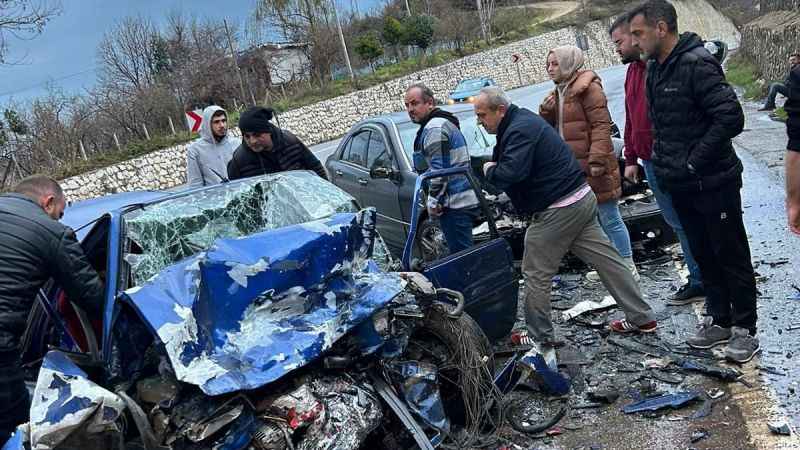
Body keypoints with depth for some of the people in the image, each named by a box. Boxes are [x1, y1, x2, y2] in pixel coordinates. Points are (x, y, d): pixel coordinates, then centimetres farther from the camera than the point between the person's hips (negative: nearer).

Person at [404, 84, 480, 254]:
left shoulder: (435, 127, -12)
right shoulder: (445, 122, 22)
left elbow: (439, 169, -18)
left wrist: (433, 200, -12)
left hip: (454, 204, -11)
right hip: (465, 200, 11)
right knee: (464, 253, 14)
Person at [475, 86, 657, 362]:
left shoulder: (519, 131, -18)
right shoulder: (522, 120, 15)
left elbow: (510, 174, -31)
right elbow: (501, 158, 21)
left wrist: (490, 170, -12)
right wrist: (493, 166, 2)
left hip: (558, 210, -10)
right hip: (582, 199, 10)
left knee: (536, 275, 2)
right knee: (607, 259, 13)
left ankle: (540, 337, 13)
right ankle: (642, 318, 20)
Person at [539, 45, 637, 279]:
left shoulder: (588, 88, -10)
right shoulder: (557, 93, 16)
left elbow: (601, 125, -16)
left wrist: (597, 160, -22)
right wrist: (545, 111, -1)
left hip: (593, 167, -8)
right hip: (573, 169, 8)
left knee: (610, 219, 0)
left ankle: (628, 267, 11)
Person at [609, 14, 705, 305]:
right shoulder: (633, 70, 16)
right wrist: (631, 159, 19)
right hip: (650, 162, 8)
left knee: (686, 223, 0)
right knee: (677, 223, 13)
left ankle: (700, 282, 11)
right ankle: (699, 280, 22)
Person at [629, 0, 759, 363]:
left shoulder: (696, 65, -19)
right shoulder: (655, 70, 8)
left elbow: (731, 118, -23)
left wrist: (694, 162, -20)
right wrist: (663, 163, 9)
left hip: (713, 183, -8)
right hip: (679, 184, 8)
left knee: (731, 255, 5)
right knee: (703, 254, 17)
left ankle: (744, 329, 18)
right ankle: (719, 320, 31)